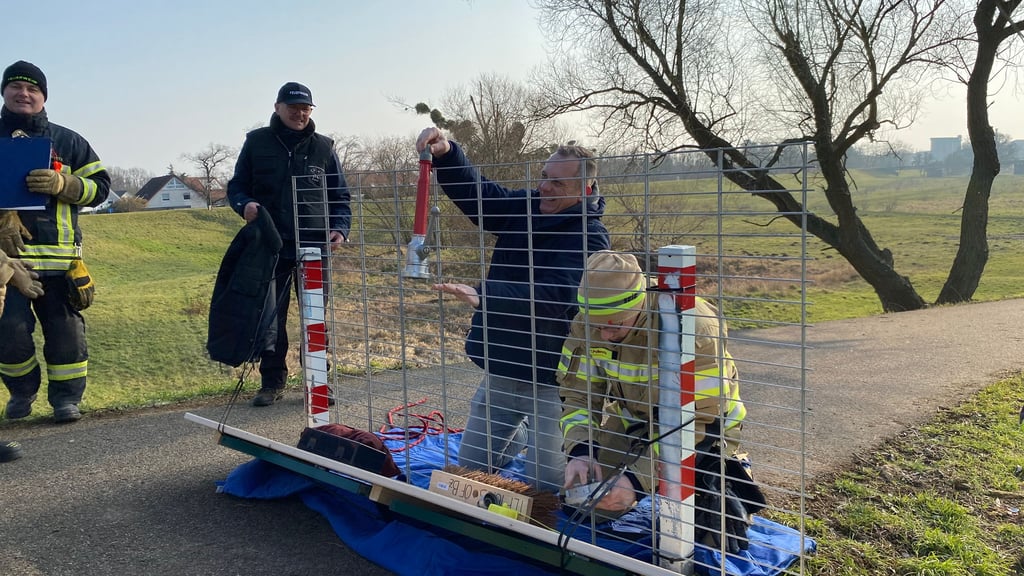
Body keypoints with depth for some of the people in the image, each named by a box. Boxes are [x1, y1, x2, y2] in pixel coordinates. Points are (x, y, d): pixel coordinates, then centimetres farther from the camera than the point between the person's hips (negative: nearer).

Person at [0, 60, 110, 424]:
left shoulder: (67, 141, 13)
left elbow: (99, 186, 8)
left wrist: (61, 184, -11)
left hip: (58, 255, 0)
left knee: (65, 328, 1)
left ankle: (66, 395, 14)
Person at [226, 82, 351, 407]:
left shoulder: (323, 147, 6)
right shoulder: (257, 143, 5)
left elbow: (340, 196, 9)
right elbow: (236, 186, 10)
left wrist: (340, 229, -8)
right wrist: (244, 204, -13)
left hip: (314, 247, 0)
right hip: (270, 247, 0)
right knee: (271, 316, 6)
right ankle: (272, 382, 18)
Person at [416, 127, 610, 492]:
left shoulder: (590, 236, -18)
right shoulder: (522, 207, 3)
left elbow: (555, 298, -31)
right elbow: (472, 191, 0)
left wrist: (484, 295, -41)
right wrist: (445, 153, -20)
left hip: (551, 376, -6)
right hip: (501, 369, 7)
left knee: (546, 483, -2)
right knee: (470, 468, 16)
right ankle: (526, 435, 44)